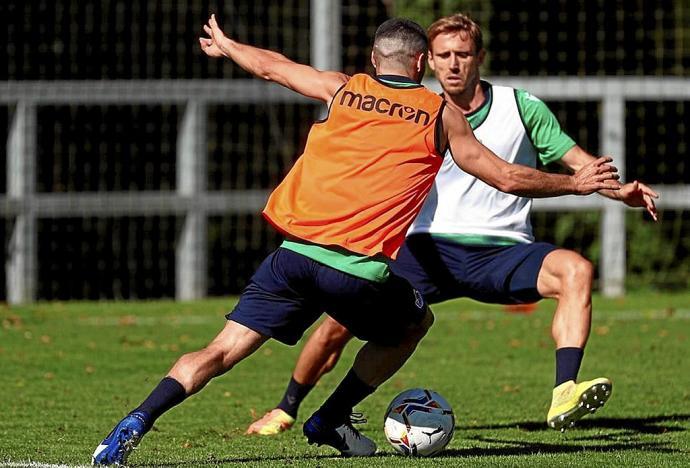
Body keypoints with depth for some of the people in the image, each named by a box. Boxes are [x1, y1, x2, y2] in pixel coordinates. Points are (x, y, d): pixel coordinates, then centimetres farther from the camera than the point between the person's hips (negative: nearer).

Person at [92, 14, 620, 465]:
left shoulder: (341, 89, 18)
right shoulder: (440, 114, 11)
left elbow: (272, 65, 33)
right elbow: (507, 177, 14)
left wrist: (225, 45, 54)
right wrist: (576, 183, 29)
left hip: (294, 252, 2)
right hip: (358, 268, -2)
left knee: (222, 351, 2)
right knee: (414, 323, 27)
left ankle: (136, 423, -18)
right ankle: (330, 419, 23)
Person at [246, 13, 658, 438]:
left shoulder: (521, 108, 4)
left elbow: (576, 160, 5)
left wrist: (620, 190, -12)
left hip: (502, 252, -1)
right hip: (430, 247, 1)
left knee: (576, 270, -31)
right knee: (342, 319, -14)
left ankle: (565, 395, -40)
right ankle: (286, 410, 11)